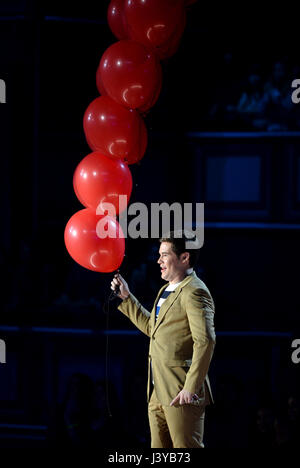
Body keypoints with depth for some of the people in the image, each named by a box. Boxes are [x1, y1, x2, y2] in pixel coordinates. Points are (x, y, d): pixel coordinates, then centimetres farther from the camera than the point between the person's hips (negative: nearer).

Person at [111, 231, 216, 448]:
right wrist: (126, 297, 28)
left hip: (181, 392, -10)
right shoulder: (167, 291, 19)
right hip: (158, 392, 10)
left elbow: (205, 341, -21)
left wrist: (191, 388, -25)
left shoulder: (194, 292, -13)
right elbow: (151, 327, 32)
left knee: (186, 447, -9)